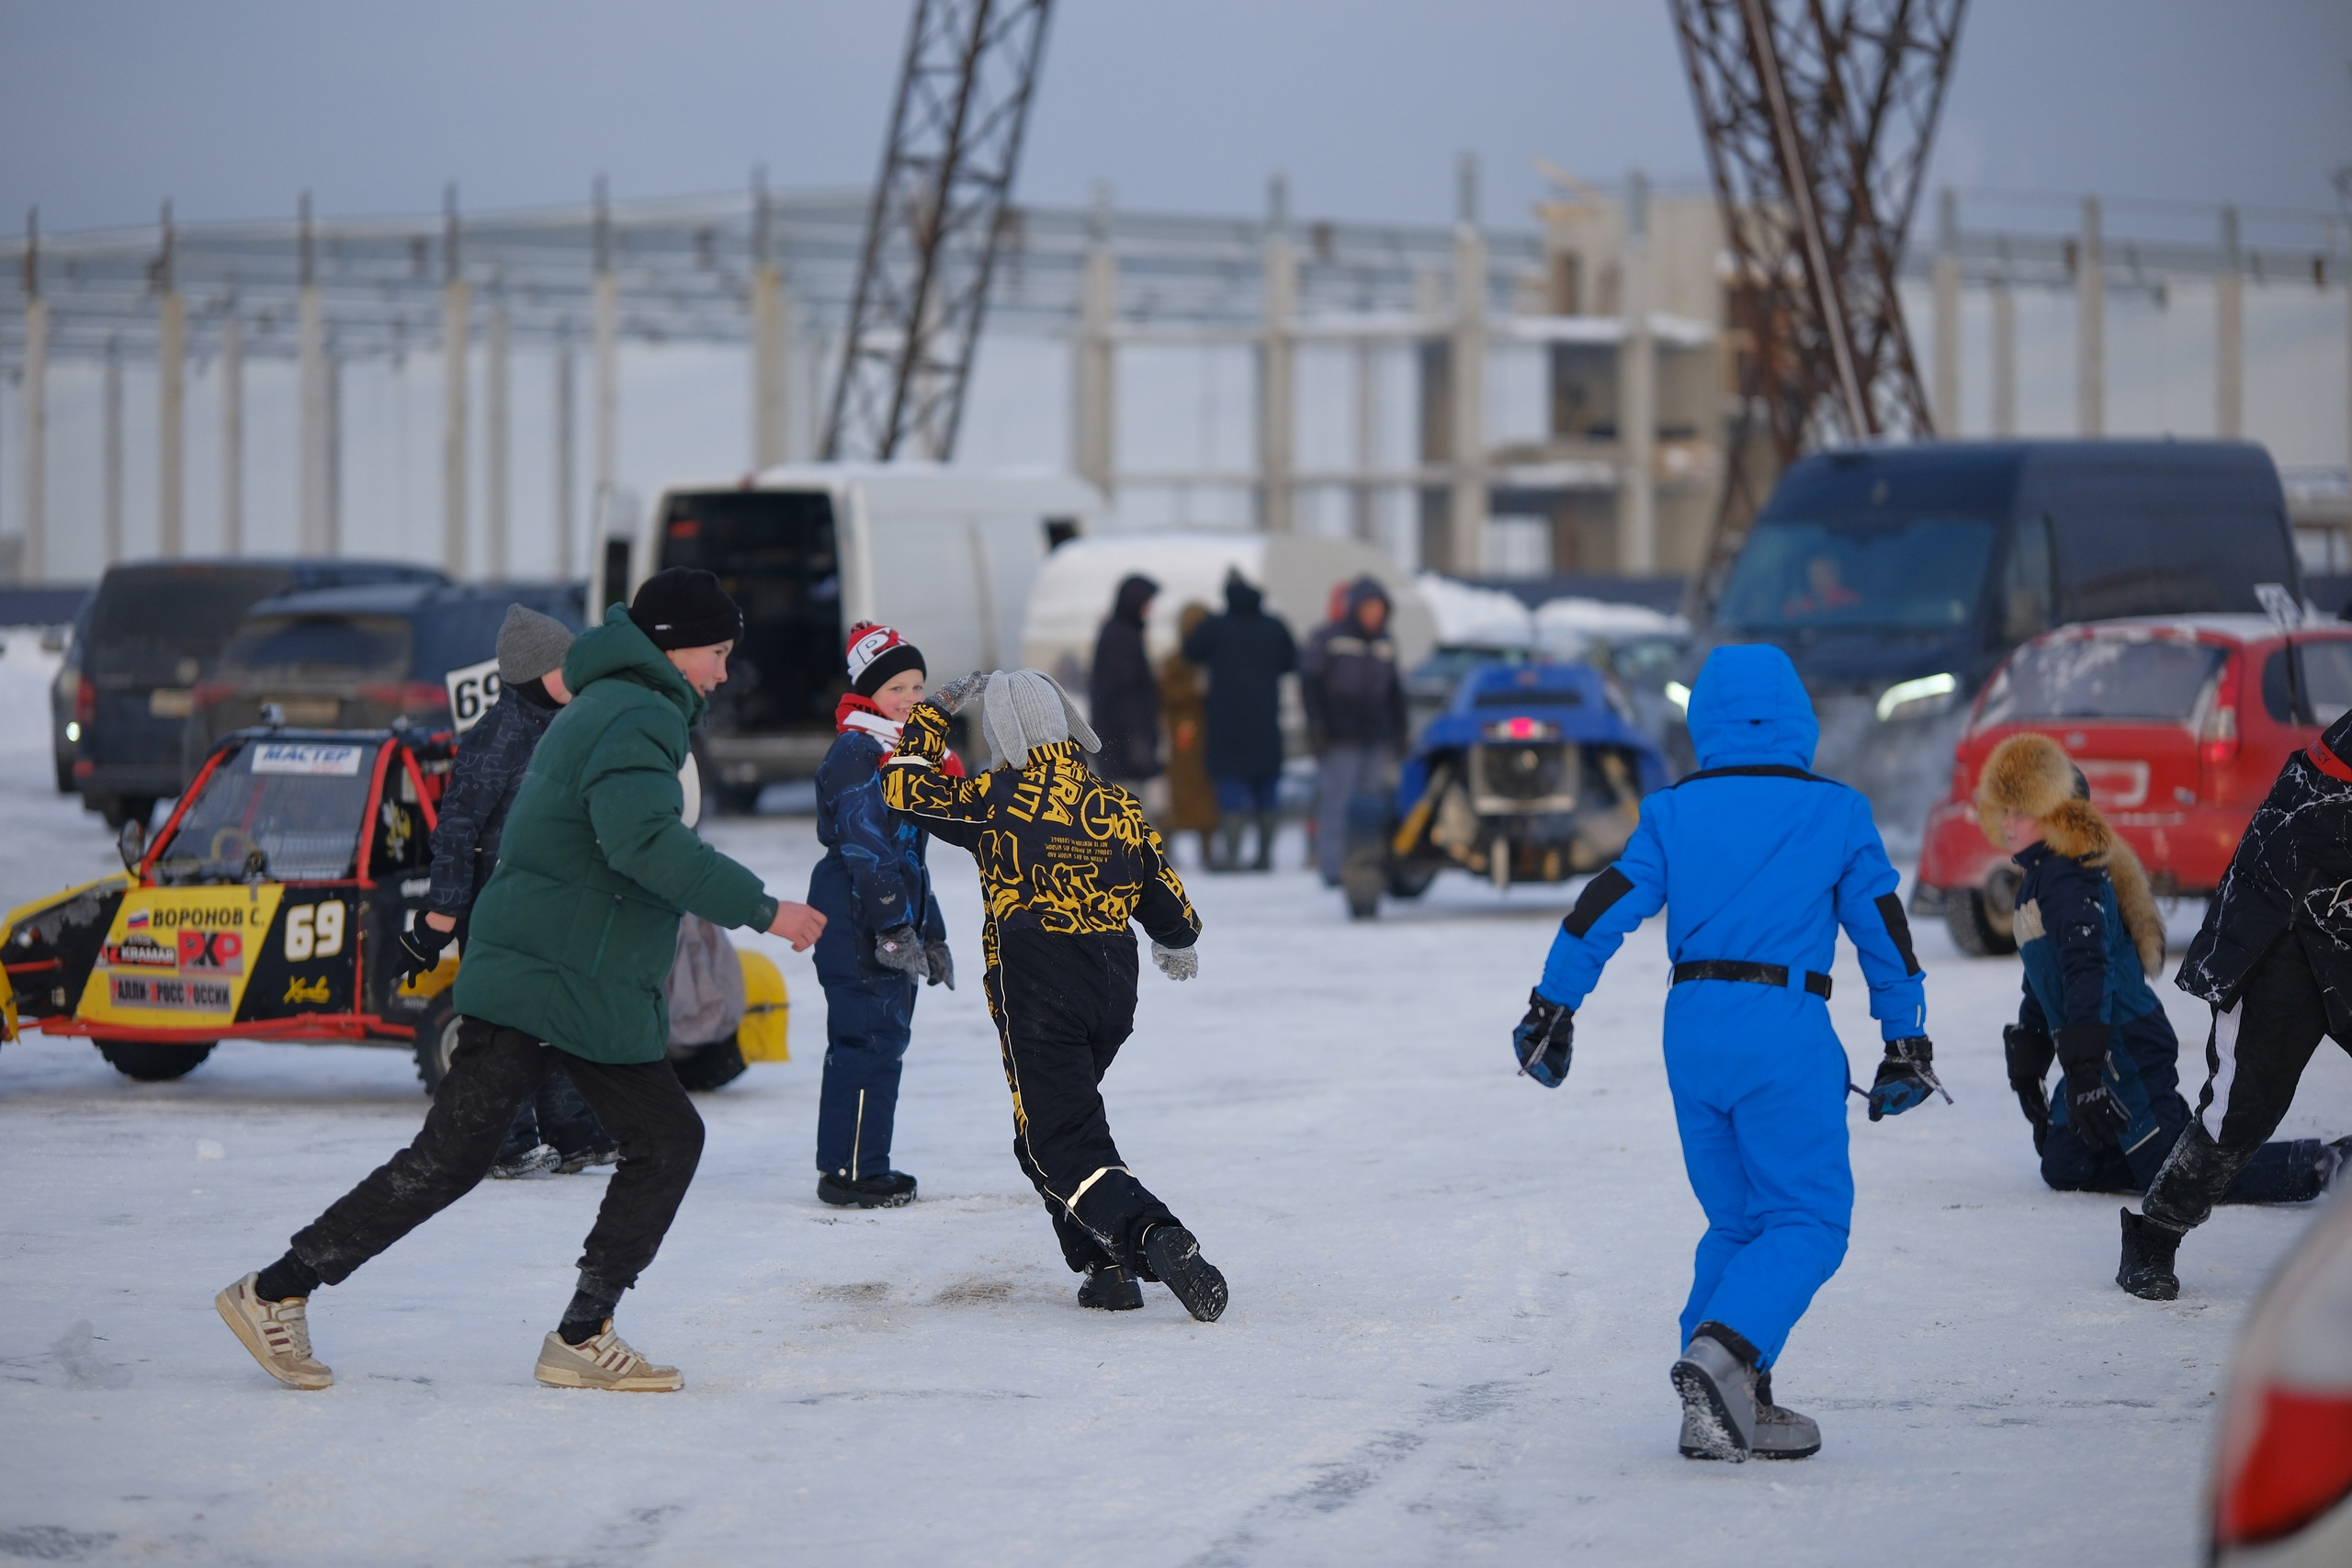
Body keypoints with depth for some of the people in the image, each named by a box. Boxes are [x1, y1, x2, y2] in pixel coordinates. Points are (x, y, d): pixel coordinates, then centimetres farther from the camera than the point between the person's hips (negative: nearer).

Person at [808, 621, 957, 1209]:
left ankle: (864, 1166, 19)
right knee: (868, 1042, -9)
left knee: (886, 1040, 13)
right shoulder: (856, 753, -13)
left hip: (894, 928, 10)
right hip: (857, 924, -10)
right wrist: (894, 929, -24)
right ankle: (849, 1172, -6)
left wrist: (930, 936, 25)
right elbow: (866, 847, -20)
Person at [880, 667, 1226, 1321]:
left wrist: (933, 711, 18)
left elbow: (908, 788, 4)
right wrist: (1180, 946, 37)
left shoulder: (999, 800, -7)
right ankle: (1108, 1269, 17)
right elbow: (1166, 899, 14)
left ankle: (1155, 1239, -31)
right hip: (1113, 994, 6)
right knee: (1066, 1115, 25)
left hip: (1037, 996, -6)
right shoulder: (1118, 806, 6)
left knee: (1061, 1144, -7)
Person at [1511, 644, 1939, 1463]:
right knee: (1809, 1219, 0)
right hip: (1785, 1027, -4)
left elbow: (1603, 908, 3)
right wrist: (1906, 1042, 15)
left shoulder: (1674, 810, 8)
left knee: (1737, 1219, 15)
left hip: (1692, 1026, 4)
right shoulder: (1834, 811, 3)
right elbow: (1882, 929, 7)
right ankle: (1725, 1350, -24)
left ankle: (1730, 1405, 7)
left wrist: (1552, 1010, 9)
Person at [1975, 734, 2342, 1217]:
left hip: (2129, 1056, -10)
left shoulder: (2069, 878, -15)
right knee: (2064, 1169, 11)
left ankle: (2318, 1167, -11)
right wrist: (2027, 1067, 29)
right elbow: (2042, 985, 28)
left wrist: (2084, 1074, -32)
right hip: (2102, 1060, 10)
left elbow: (2090, 974, -26)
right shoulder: (2036, 880, 18)